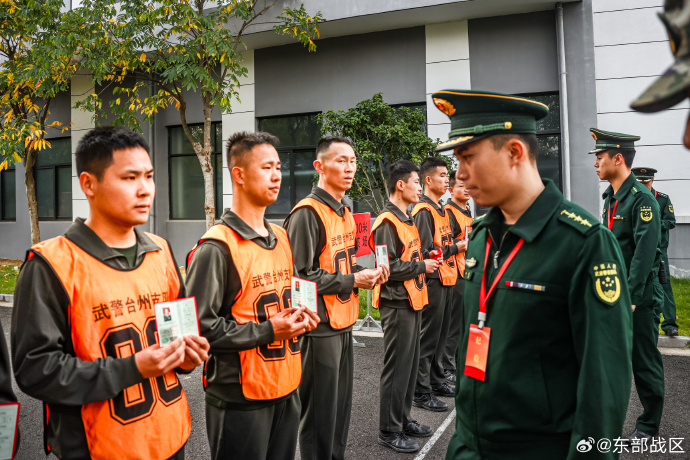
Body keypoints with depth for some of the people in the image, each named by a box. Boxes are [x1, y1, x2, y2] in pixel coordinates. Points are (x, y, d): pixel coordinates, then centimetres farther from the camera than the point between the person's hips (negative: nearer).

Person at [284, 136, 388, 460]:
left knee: (341, 404, 20)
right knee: (320, 410, 4)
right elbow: (300, 276, -19)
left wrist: (366, 273, 2)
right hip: (320, 326, -9)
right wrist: (352, 280, -16)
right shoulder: (307, 213, -15)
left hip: (344, 323, 9)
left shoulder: (344, 212, 13)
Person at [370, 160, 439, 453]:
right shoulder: (387, 221, -16)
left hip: (412, 300, 10)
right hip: (397, 304, -10)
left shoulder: (406, 219, 16)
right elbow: (388, 267, -22)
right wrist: (422, 266, -14)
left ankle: (403, 419, 31)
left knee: (410, 363, 17)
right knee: (397, 367, 0)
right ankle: (389, 431, 13)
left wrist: (425, 257, 8)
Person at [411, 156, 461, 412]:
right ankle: (421, 392, 8)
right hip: (432, 281, -9)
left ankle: (436, 381, 32)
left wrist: (459, 245, 5)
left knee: (441, 335, 18)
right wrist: (457, 247, -13)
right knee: (428, 338, -2)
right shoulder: (423, 211, -14)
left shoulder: (441, 209, 17)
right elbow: (428, 251, -20)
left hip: (446, 279, 10)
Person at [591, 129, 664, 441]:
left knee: (644, 360, 6)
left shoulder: (642, 199, -15)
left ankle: (649, 424, 22)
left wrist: (631, 296, -21)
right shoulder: (611, 197, 11)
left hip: (638, 297, -8)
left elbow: (645, 252, -20)